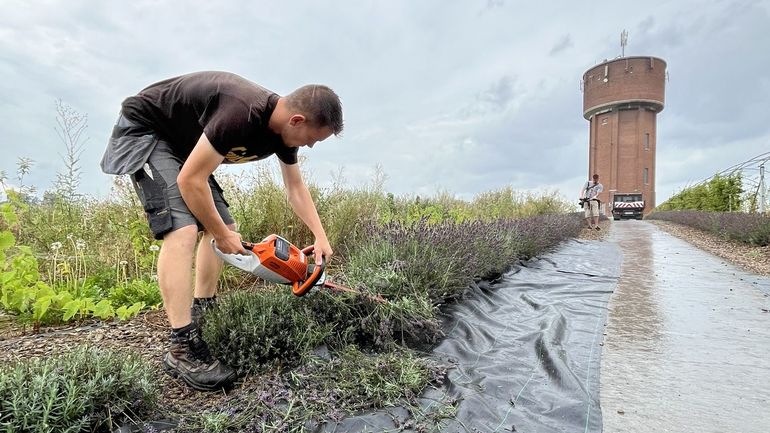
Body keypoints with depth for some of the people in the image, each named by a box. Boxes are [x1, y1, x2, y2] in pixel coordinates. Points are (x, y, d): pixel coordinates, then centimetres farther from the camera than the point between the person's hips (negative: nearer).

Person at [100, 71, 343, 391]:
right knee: (181, 229, -25)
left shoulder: (283, 128, -8)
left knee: (223, 226, 6)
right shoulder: (241, 115, -36)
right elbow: (190, 181, -30)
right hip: (145, 129, -9)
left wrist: (320, 237, -2)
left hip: (183, 142, 9)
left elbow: (296, 188, 4)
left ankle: (202, 315, 19)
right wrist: (222, 236, -18)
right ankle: (182, 349, -21)